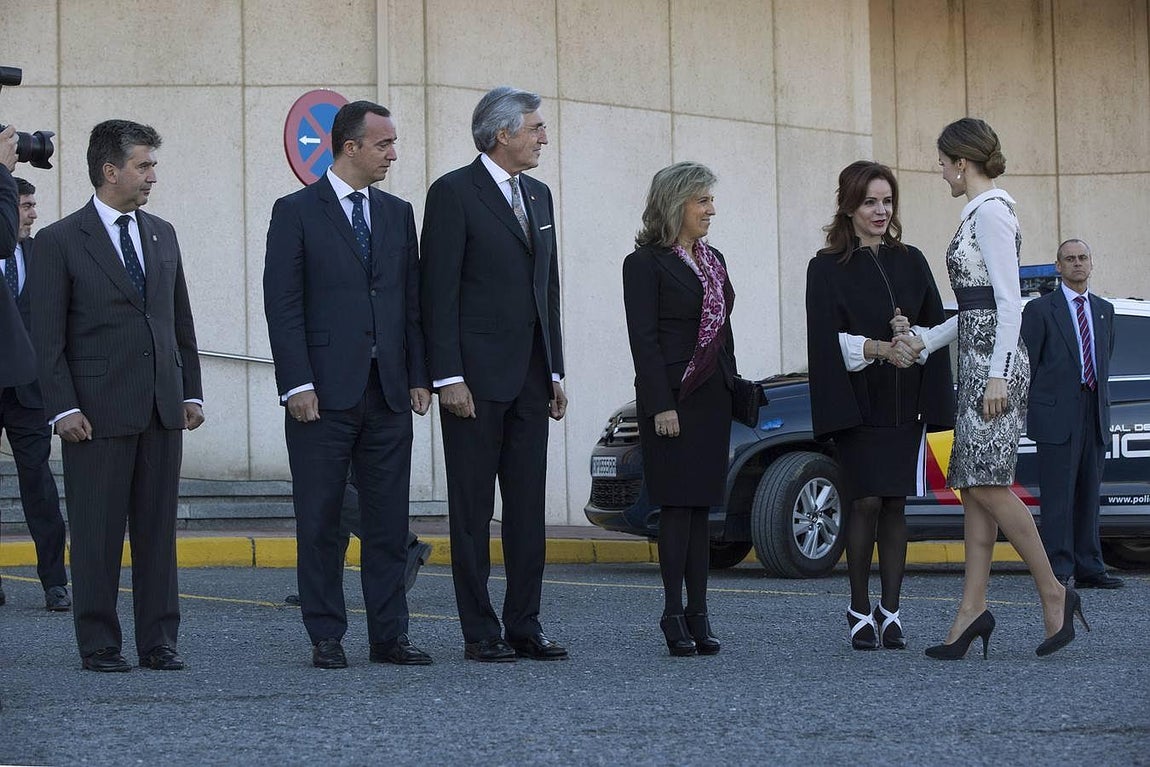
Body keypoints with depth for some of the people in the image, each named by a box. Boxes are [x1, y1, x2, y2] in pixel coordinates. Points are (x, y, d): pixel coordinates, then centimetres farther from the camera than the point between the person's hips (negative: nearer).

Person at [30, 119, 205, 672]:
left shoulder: (162, 235, 14)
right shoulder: (59, 242, -3)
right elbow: (47, 337, -6)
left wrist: (192, 393, 11)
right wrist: (62, 408, -13)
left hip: (162, 409, 5)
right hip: (98, 413, -5)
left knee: (158, 529, 6)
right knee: (97, 534, 0)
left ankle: (158, 641, 11)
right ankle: (98, 644, 7)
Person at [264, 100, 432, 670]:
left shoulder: (398, 214, 14)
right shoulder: (297, 212, -2)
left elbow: (411, 302, 15)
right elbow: (282, 304, -6)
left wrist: (418, 377, 7)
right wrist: (297, 385, -13)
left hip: (388, 391, 5)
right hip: (324, 392, -5)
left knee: (389, 521, 5)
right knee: (319, 521, 1)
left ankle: (389, 634, 10)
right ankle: (326, 638, 7)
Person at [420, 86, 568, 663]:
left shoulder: (538, 196, 16)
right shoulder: (454, 193, -7)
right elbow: (440, 292, -10)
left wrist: (555, 372, 14)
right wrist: (449, 377, -16)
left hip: (530, 378, 7)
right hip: (476, 378, -7)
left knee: (528, 507, 7)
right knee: (473, 509, 0)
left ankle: (524, 625, 13)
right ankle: (480, 632, 3)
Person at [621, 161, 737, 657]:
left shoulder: (713, 260, 16)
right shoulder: (645, 262, -6)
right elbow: (643, 338, -12)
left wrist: (732, 392, 14)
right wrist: (661, 406, -17)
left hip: (712, 396, 7)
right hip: (673, 399, -7)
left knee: (701, 505, 6)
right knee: (678, 504, -6)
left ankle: (698, 614, 8)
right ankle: (674, 615, -2)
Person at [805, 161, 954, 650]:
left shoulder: (910, 262, 13)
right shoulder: (828, 268, 2)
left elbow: (937, 328, 9)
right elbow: (827, 340, -7)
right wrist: (878, 347, -21)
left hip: (904, 404, 3)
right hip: (857, 403, -3)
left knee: (895, 505, 2)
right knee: (866, 502, -9)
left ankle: (890, 613, 5)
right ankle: (860, 612, 0)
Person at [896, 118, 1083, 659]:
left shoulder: (990, 213, -11)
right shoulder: (979, 213, 19)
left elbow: (1008, 300, -17)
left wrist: (998, 374, -22)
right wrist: (924, 340, 20)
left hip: (994, 363, -10)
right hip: (978, 361, 10)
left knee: (987, 483, -13)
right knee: (973, 489, 5)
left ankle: (1053, 593, -5)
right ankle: (972, 610, 4)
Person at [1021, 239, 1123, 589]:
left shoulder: (1105, 310, 17)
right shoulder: (1040, 309, 0)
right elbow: (1026, 363, -1)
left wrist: (1103, 400, 13)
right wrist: (1031, 410, -4)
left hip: (1095, 415, 6)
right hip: (1058, 415, -5)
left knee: (1089, 495, 9)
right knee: (1058, 498, -7)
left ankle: (1089, 569, 13)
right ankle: (1058, 571, -6)